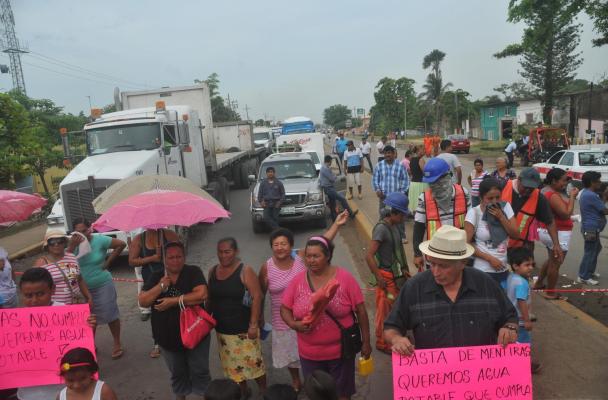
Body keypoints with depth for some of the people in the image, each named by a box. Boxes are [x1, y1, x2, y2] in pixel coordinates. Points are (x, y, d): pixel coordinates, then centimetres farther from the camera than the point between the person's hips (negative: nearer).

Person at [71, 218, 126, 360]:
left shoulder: (99, 240, -12)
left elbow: (121, 244, -7)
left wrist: (108, 261, -7)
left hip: (103, 285, -3)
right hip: (83, 288, 3)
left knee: (110, 315, 4)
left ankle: (117, 344, 19)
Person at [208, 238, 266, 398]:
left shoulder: (245, 271, -14)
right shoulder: (213, 271, 3)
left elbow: (257, 297, -16)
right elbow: (210, 297, 13)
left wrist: (254, 324, -18)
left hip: (243, 328, -5)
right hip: (222, 329, 5)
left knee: (253, 361, 3)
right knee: (233, 363, 17)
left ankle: (263, 390, 25)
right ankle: (243, 390, 38)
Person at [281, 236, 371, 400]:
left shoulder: (344, 277, -12)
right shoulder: (298, 280, -5)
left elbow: (360, 310, -6)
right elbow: (285, 309, 3)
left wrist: (366, 341, -2)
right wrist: (294, 324, -16)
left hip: (340, 351, -2)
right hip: (309, 354, 2)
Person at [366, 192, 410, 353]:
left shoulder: (394, 226, 5)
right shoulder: (381, 228, -21)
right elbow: (369, 256, -25)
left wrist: (403, 269, 12)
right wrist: (379, 278, -19)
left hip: (396, 274, 8)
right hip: (387, 276, -8)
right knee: (385, 309, 5)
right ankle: (382, 342, 21)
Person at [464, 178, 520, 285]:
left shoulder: (505, 207, 0)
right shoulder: (474, 213, -13)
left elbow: (516, 235, -1)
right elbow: (466, 244, -13)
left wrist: (501, 216, -13)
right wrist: (490, 259, -15)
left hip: (504, 269, 4)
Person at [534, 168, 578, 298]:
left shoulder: (546, 190, 7)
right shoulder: (553, 195, -24)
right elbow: (566, 214, -25)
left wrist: (569, 196, 4)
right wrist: (572, 196, -19)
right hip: (558, 233, -10)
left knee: (551, 260, 26)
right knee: (555, 263, 3)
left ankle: (539, 283, 36)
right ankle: (550, 293, 14)